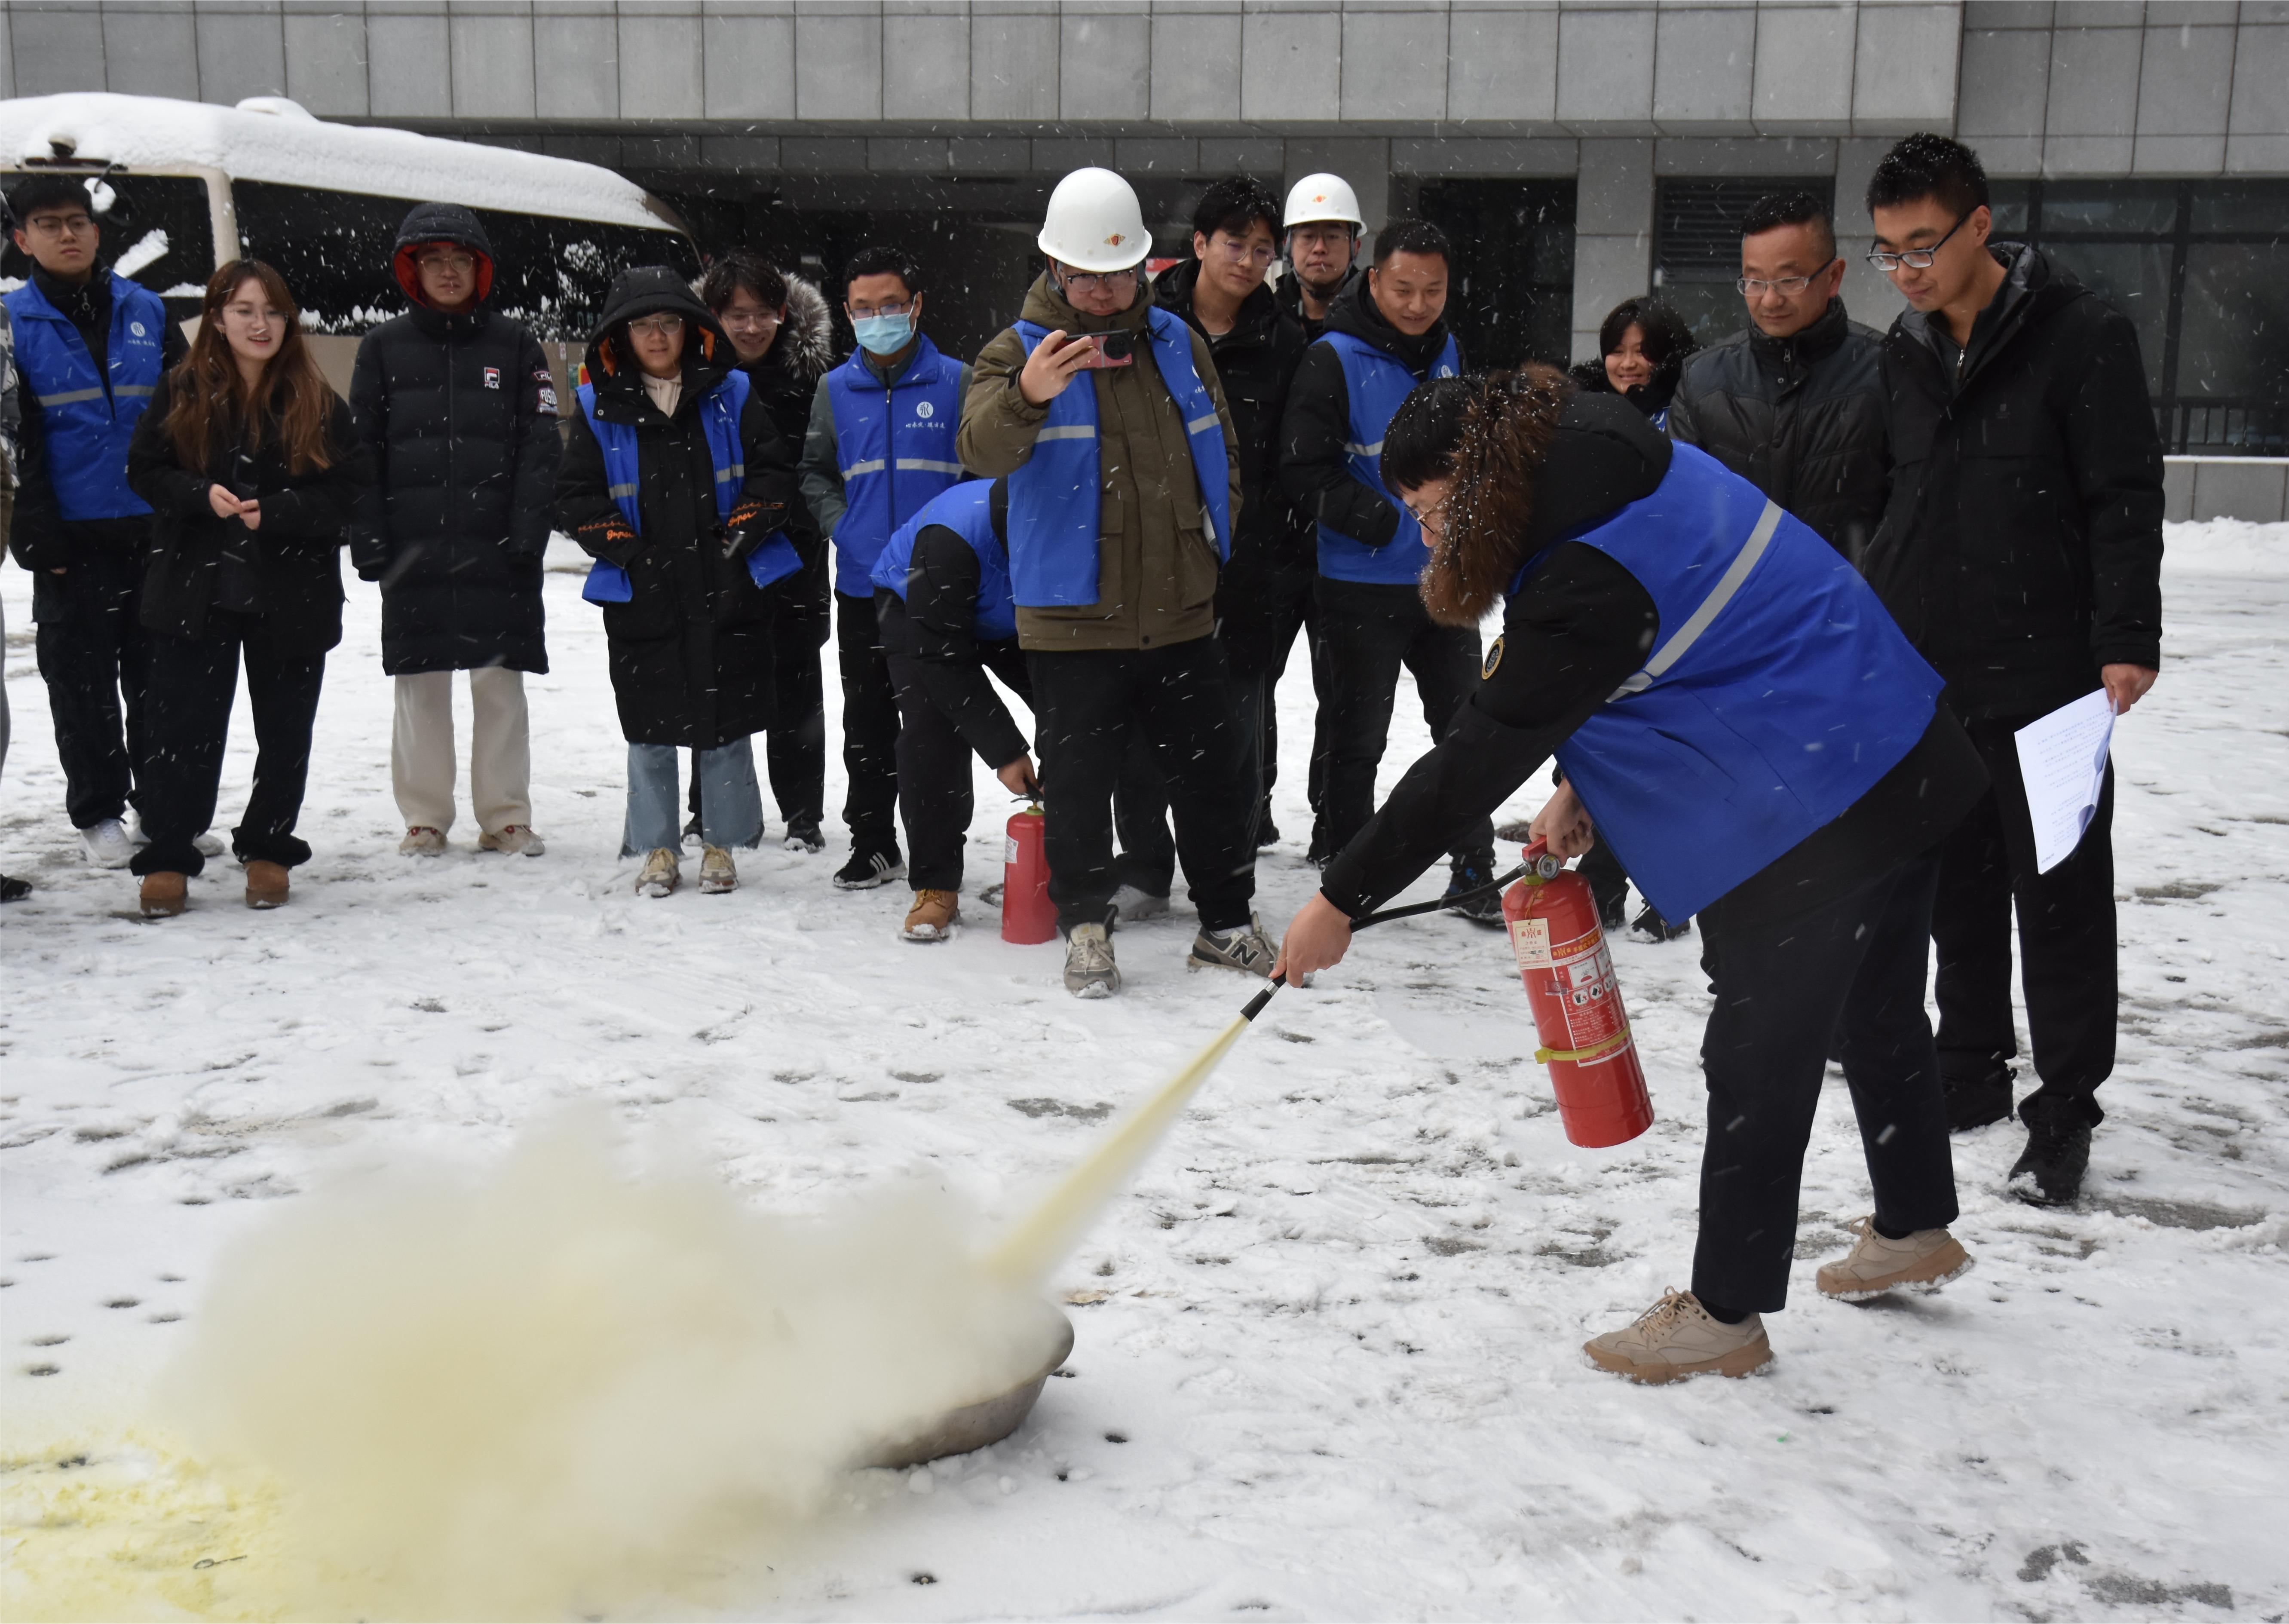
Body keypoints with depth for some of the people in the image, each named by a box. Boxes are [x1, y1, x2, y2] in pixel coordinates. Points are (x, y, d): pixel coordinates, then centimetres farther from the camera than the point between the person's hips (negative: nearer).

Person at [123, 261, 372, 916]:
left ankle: (268, 850, 24)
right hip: (194, 591, 0)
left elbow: (353, 488, -3)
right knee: (183, 728, 1)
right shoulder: (181, 392, 2)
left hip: (293, 595, 0)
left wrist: (277, 511, -16)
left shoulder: (317, 403, 0)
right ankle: (168, 858, 11)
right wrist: (203, 495, -15)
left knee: (285, 731, 9)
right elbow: (145, 470, 4)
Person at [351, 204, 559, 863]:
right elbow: (361, 450, 7)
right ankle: (425, 819, 15)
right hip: (413, 549, 1)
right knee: (421, 686, 5)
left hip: (497, 549, -1)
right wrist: (367, 538, -3)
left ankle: (506, 816, 11)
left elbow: (541, 444, 2)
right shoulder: (384, 347, 9)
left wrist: (527, 529, -9)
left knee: (501, 683, 2)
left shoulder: (514, 344, 7)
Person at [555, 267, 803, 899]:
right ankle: (657, 850, 18)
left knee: (726, 727, 5)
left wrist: (744, 532, -8)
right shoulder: (601, 409, 5)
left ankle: (721, 846, 18)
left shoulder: (731, 396, 5)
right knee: (650, 730, 6)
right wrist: (622, 548, -8)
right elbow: (575, 496, 4)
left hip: (729, 592, 0)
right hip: (642, 599, 0)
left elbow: (774, 473, 4)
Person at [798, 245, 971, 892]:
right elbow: (814, 473, 16)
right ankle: (872, 842, 21)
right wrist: (840, 526, 1)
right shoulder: (835, 389, 8)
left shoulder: (955, 381, 0)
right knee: (867, 720, 10)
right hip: (861, 586, 3)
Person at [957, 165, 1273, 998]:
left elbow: (1221, 449, 21)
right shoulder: (1018, 350, -5)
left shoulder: (1179, 343, 9)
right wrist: (1026, 397, -43)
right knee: (1079, 781, 4)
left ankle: (1226, 921, 26)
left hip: (1181, 611, 4)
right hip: (1072, 617, -4)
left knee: (1213, 773, 11)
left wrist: (1214, 533, 11)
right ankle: (1085, 926, 19)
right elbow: (983, 450, -24)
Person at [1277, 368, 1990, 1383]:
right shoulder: (1620, 469, 4)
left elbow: (1478, 758, -24)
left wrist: (1342, 899, -19)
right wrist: (1582, 786, 7)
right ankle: (1914, 1229, 45)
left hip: (1815, 809, -10)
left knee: (1758, 1056, 2)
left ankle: (1727, 1312, 15)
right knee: (1875, 1011, 25)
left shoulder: (1587, 584, -25)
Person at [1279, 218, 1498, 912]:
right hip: (1363, 586, -5)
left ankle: (1474, 872, 20)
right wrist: (1390, 523, -22)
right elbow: (1305, 469, -16)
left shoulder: (1446, 353, 8)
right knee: (1358, 738, 5)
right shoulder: (1335, 359, -11)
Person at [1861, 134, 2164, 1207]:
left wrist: (2126, 640, -19)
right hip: (1926, 677, 6)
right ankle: (1972, 1073, 28)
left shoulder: (2084, 339, -9)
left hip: (2045, 682, -6)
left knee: (2060, 899, 1)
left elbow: (2127, 503, -12)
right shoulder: (1905, 352, 10)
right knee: (1957, 892, 15)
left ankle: (2064, 1115, 9)